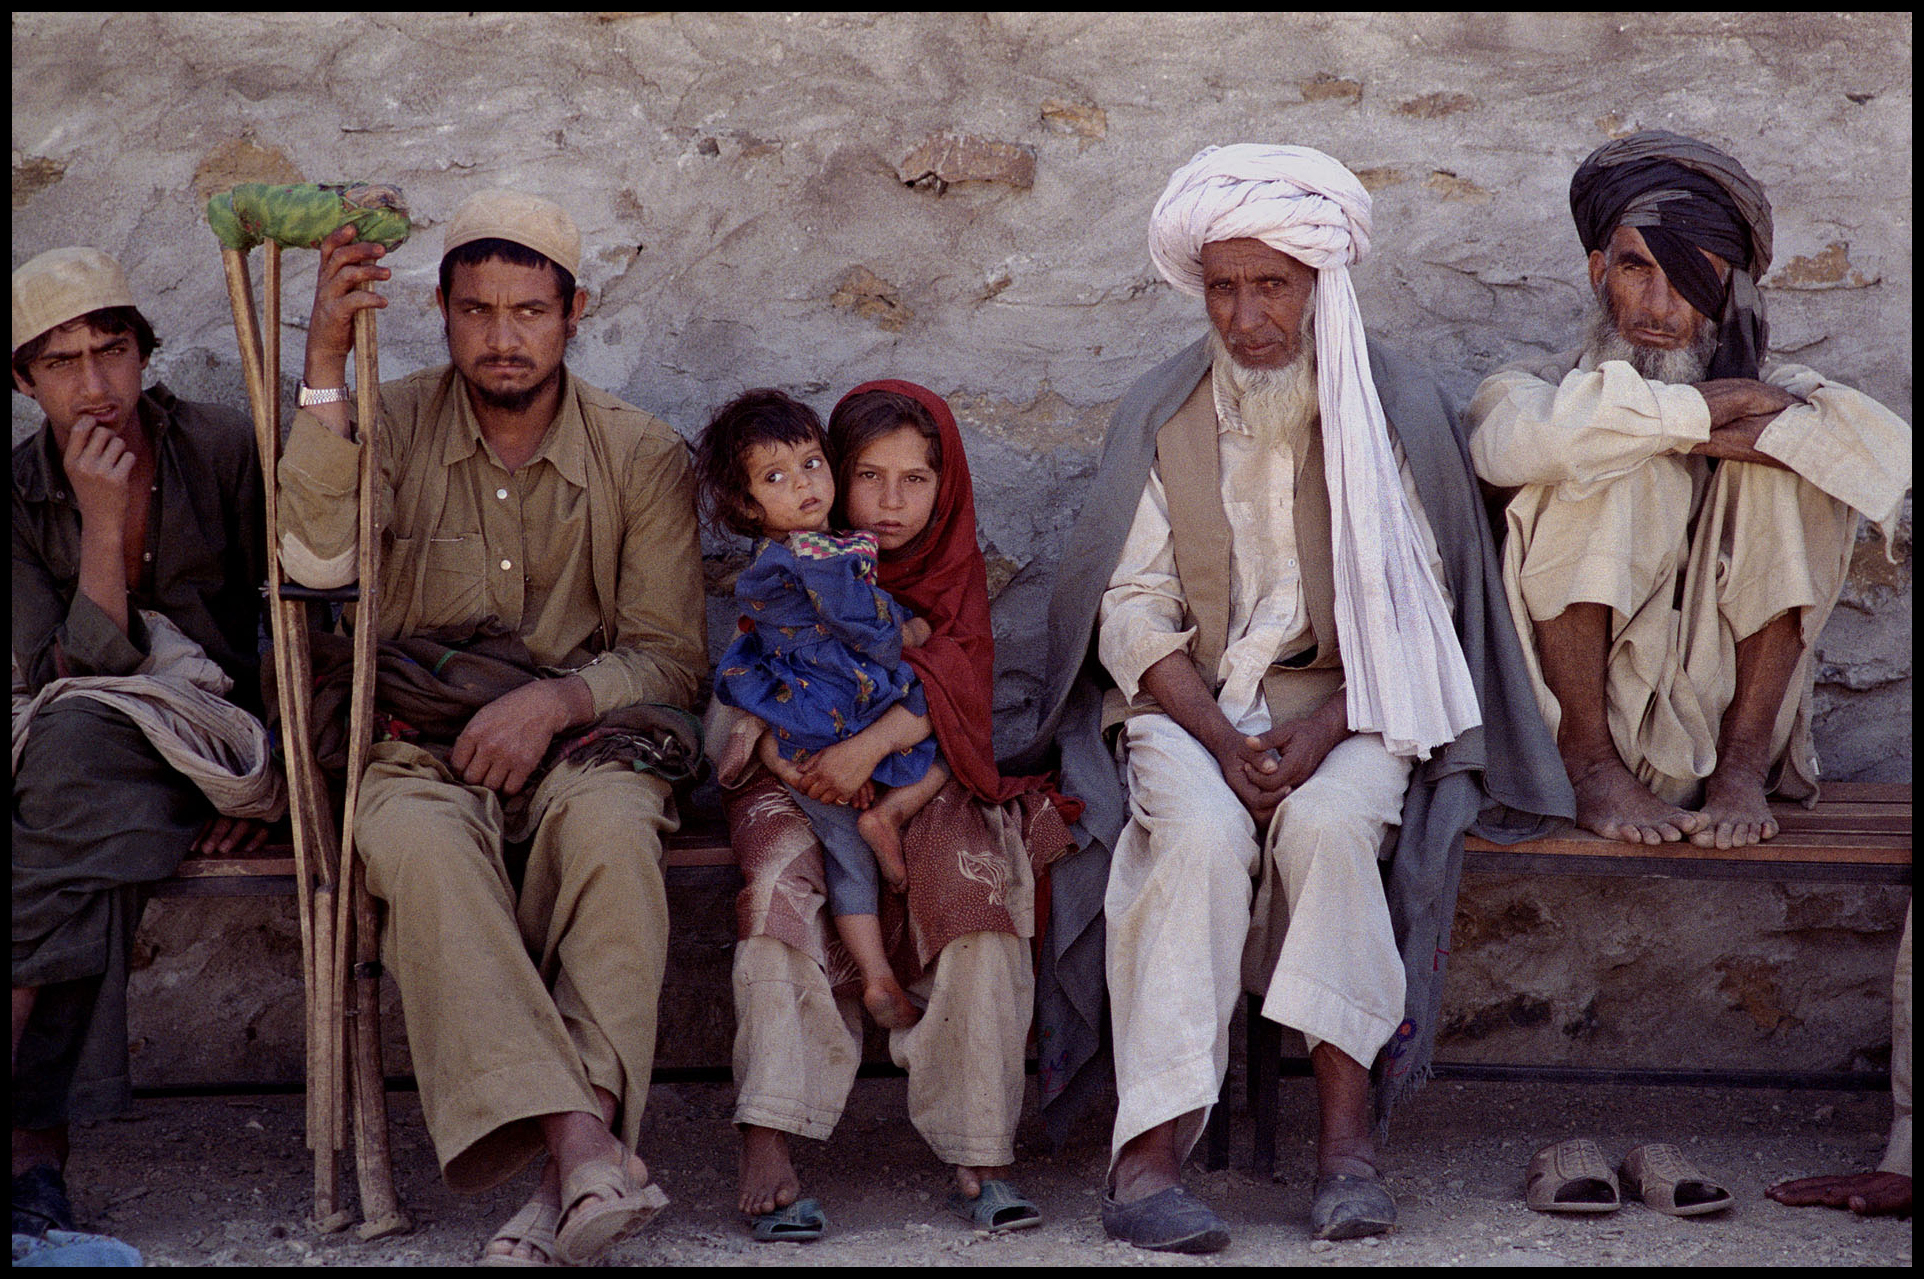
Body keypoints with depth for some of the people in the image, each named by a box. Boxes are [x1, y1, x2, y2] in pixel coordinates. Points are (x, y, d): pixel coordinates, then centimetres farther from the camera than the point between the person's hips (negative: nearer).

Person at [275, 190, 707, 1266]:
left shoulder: (644, 455, 6)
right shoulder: (396, 426, 6)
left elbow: (671, 657, 3)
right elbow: (318, 560, -14)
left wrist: (554, 700, -16)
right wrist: (326, 364, -18)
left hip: (585, 740, 0)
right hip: (423, 748, 0)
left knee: (610, 827, -36)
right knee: (421, 843, -36)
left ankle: (577, 1155, -45)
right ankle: (585, 1150, -48)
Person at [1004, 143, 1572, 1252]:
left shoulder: (1397, 410, 1)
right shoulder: (1160, 417, 5)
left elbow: (1414, 612, -1)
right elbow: (1135, 611, 2)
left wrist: (1322, 732, -18)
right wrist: (1220, 736, -16)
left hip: (1353, 706, 0)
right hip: (1190, 699, 1)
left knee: (1325, 821, -33)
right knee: (1203, 831, -31)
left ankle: (1349, 1133, -28)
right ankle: (1151, 1152, -35)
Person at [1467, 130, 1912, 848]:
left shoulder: (1765, 397, 8)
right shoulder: (1543, 387, 2)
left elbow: (1886, 447, -15)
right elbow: (1510, 442, -27)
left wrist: (1716, 439, -18)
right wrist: (1698, 410, -18)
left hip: (1717, 707, 2)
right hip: (1566, 725, -2)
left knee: (1791, 466, -14)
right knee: (1609, 469, -20)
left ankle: (1746, 768, -16)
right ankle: (1591, 769, -19)